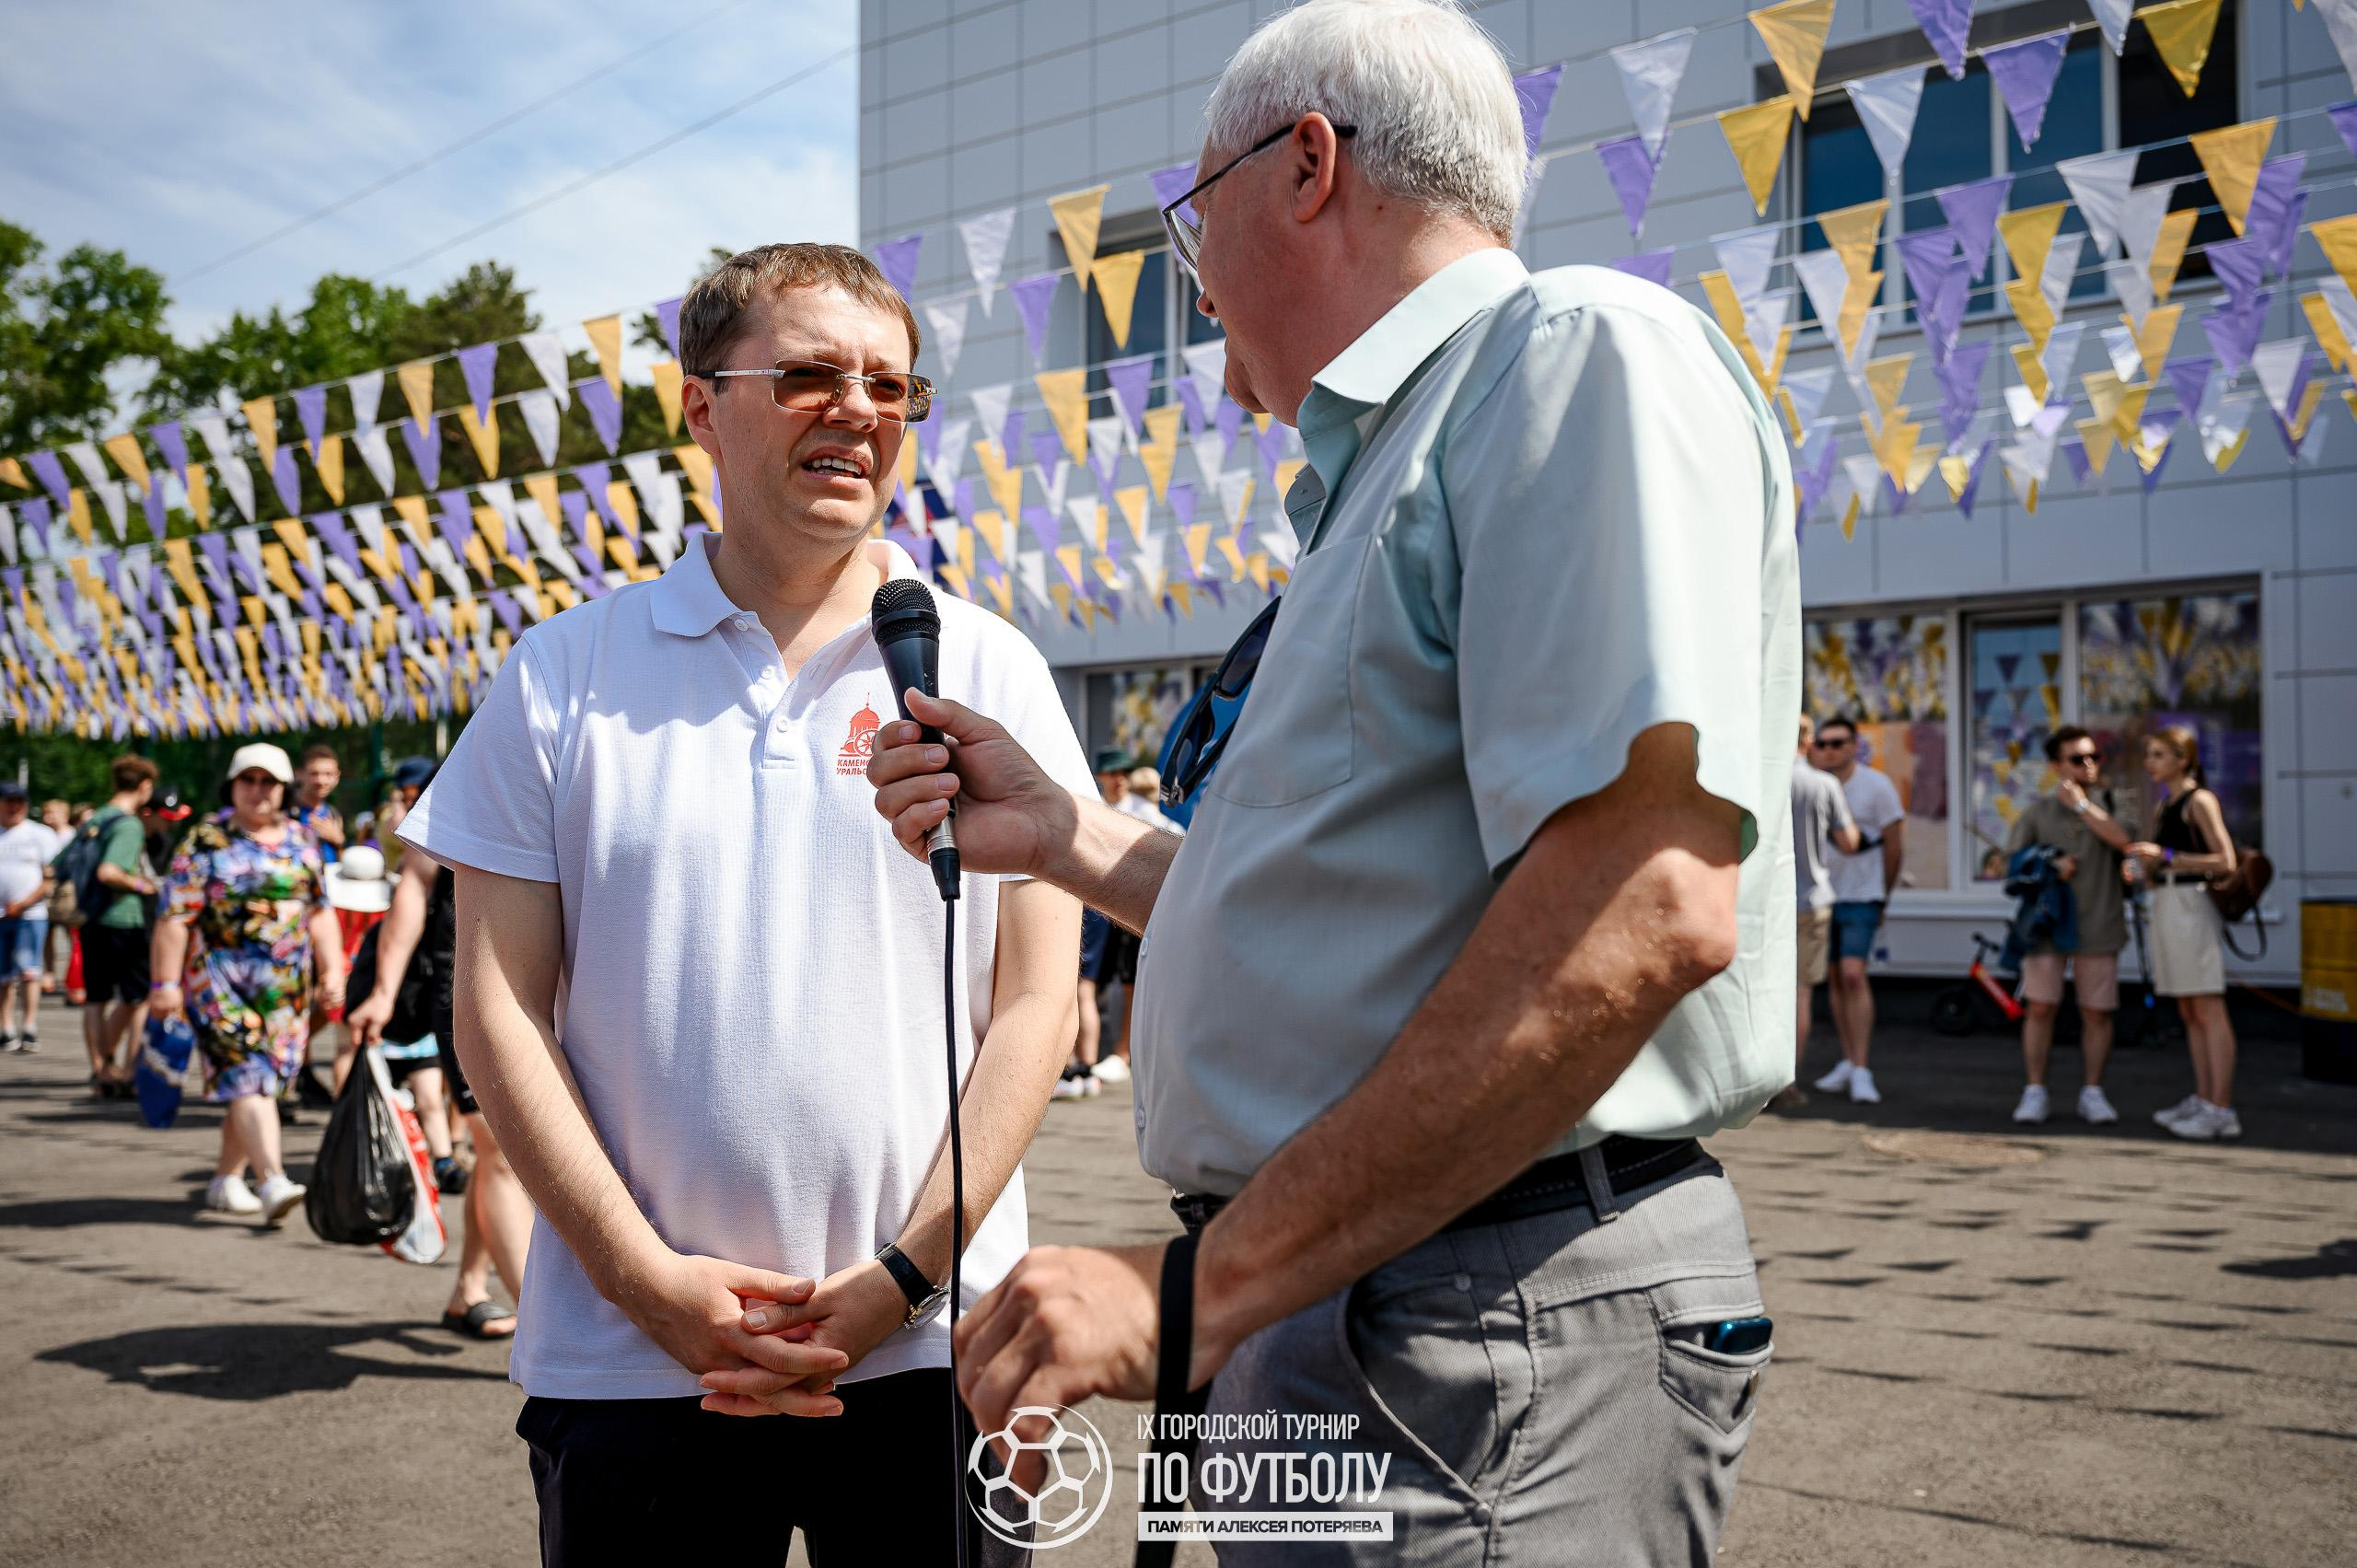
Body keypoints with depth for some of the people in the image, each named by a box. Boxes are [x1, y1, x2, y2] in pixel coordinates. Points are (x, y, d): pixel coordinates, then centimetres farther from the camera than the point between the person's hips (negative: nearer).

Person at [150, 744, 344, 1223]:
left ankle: (226, 1180, 22)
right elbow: (174, 917, -5)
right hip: (220, 981, -5)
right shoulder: (205, 842, -2)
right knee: (246, 1076, -14)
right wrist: (167, 982, -9)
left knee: (261, 1082, 8)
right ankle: (274, 1182, -23)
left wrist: (332, 969, 8)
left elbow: (320, 913, 16)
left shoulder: (303, 841, 12)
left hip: (286, 985, 5)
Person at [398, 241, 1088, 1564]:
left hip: (931, 1347, 0)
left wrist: (901, 1278, -8)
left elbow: (1036, 1000, -1)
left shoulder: (991, 671, 2)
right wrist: (648, 1280, -8)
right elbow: (500, 1007, 1)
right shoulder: (566, 675, 3)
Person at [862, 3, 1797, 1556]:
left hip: (1492, 1340, -9)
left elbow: (1644, 905, -25)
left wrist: (1202, 1285, -24)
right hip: (1328, 1315, 9)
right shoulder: (1392, 459, 20)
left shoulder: (1581, 347, -11)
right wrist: (1062, 833, 19)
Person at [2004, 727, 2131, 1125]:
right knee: (2040, 1007, -2)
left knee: (2097, 1013, 3)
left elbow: (2121, 840, -13)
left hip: (2097, 925, 1)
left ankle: (2092, 1093, 14)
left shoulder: (2106, 808, 8)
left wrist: (2081, 803, -10)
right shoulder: (2037, 812, 8)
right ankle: (2034, 1092, 6)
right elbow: (2013, 862, 7)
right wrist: (2050, 867, -10)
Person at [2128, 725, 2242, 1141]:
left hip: (2190, 906, -9)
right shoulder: (2167, 806, 18)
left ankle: (2222, 1110, -8)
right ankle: (2203, 1099, 16)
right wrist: (2145, 866, 1)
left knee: (2209, 1011, -8)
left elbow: (2225, 861, -16)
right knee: (2189, 1013, 11)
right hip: (2167, 906, 9)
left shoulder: (2200, 801, -7)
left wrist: (2166, 856, -20)